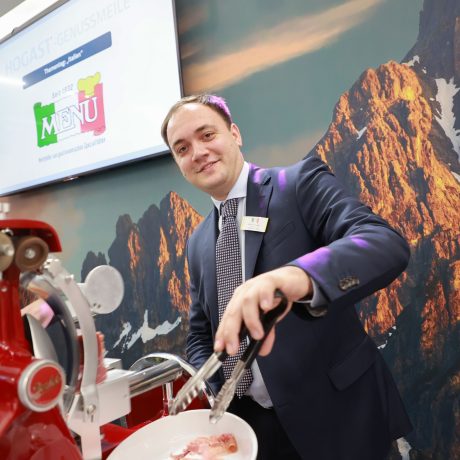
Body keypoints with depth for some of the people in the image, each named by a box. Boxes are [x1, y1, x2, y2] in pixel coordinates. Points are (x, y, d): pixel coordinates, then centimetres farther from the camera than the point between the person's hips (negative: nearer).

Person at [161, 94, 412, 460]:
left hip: (335, 412, -4)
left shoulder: (300, 182, -10)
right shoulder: (198, 243, 7)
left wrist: (298, 277, -43)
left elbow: (386, 243, -25)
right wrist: (216, 390, -6)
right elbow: (199, 334, 12)